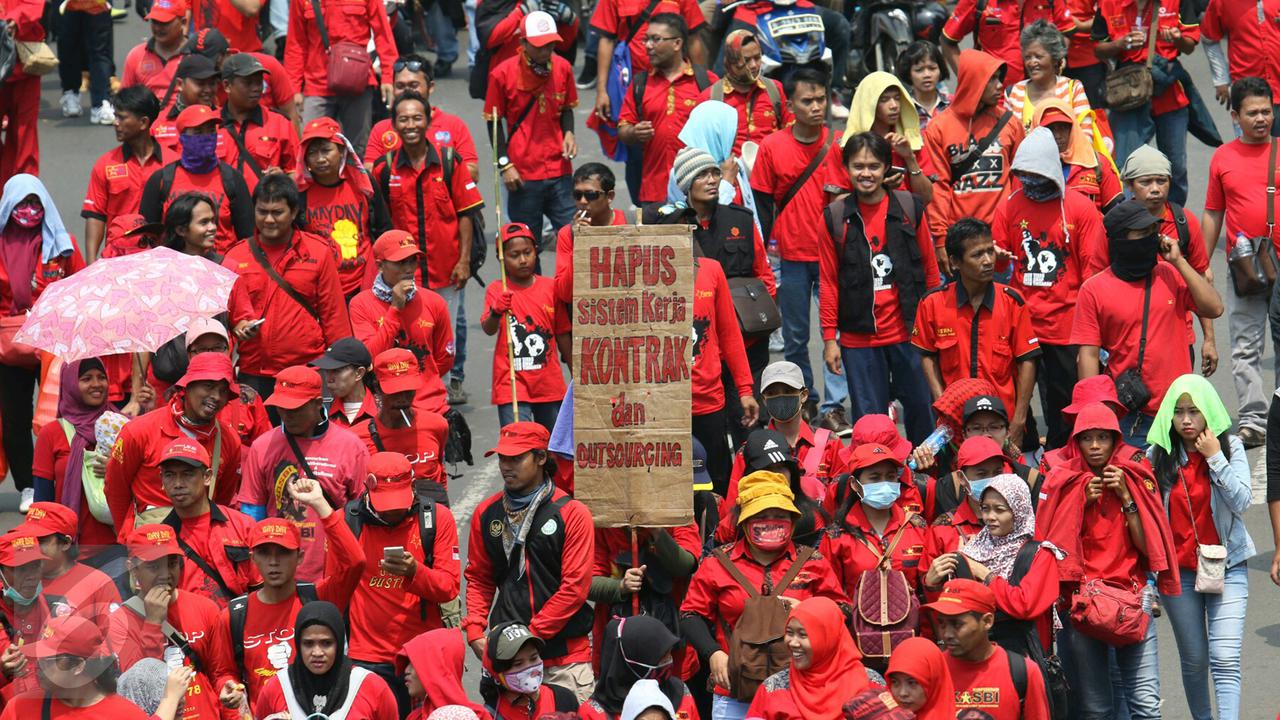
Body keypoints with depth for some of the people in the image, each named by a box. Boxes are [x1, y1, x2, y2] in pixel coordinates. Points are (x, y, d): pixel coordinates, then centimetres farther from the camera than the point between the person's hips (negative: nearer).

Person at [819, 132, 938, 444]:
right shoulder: (835, 217, 1)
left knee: (921, 409, 6)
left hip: (909, 332, 0)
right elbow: (828, 281, 5)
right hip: (858, 337, 0)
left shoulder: (910, 208, 1)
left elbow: (930, 269, 8)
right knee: (868, 419, 3)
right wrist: (829, 337, 2)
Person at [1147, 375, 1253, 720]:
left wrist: (1215, 458, -16)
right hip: (1178, 570, 2)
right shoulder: (1158, 455, -1)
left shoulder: (1230, 447, -2)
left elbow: (1242, 501, -13)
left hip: (1227, 566, -2)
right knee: (1194, 660, 10)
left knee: (1225, 659, -13)